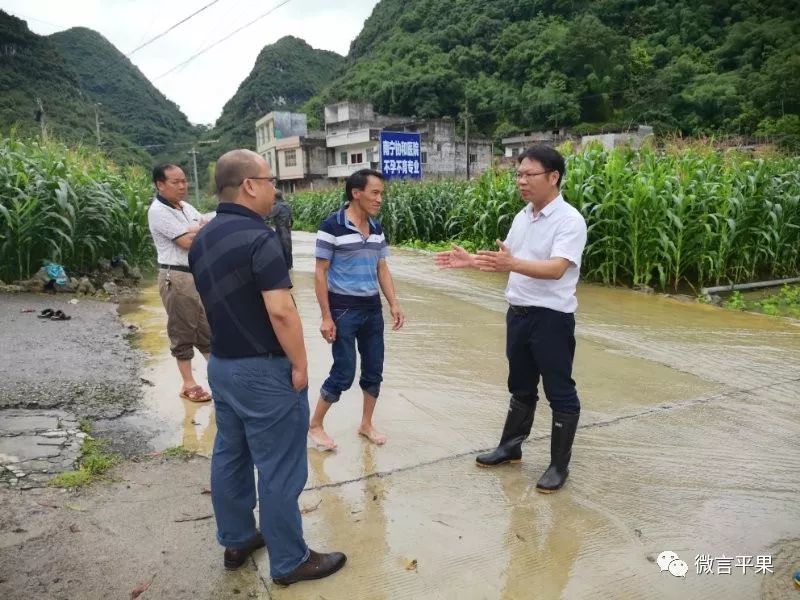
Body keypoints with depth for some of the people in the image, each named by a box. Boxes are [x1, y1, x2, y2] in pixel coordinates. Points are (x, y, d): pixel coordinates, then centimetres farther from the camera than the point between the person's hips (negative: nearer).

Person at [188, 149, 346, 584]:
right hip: (264, 370, -9)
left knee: (229, 455, 19)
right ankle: (289, 561, 17)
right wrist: (300, 365, -16)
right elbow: (281, 311, -25)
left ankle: (235, 541, 35)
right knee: (278, 469, 3)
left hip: (221, 364, 9)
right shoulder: (258, 238, -21)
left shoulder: (202, 240, 7)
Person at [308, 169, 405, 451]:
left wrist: (394, 304, 3)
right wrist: (326, 317, -14)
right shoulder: (332, 226, -13)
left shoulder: (377, 228, 7)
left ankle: (366, 424, 29)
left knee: (374, 370, 10)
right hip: (343, 309, -6)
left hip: (372, 309, 6)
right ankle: (315, 425, 18)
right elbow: (320, 273, -11)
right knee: (344, 373, -2)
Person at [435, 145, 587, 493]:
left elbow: (556, 269, -29)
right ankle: (510, 447, 36)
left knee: (559, 392, 6)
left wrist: (512, 264, -43)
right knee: (521, 387, 21)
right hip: (518, 314, 8)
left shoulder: (569, 220, -16)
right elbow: (506, 260, 18)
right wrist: (472, 261, 4)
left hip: (552, 318, -8)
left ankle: (559, 465, 20)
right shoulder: (522, 217, 8)